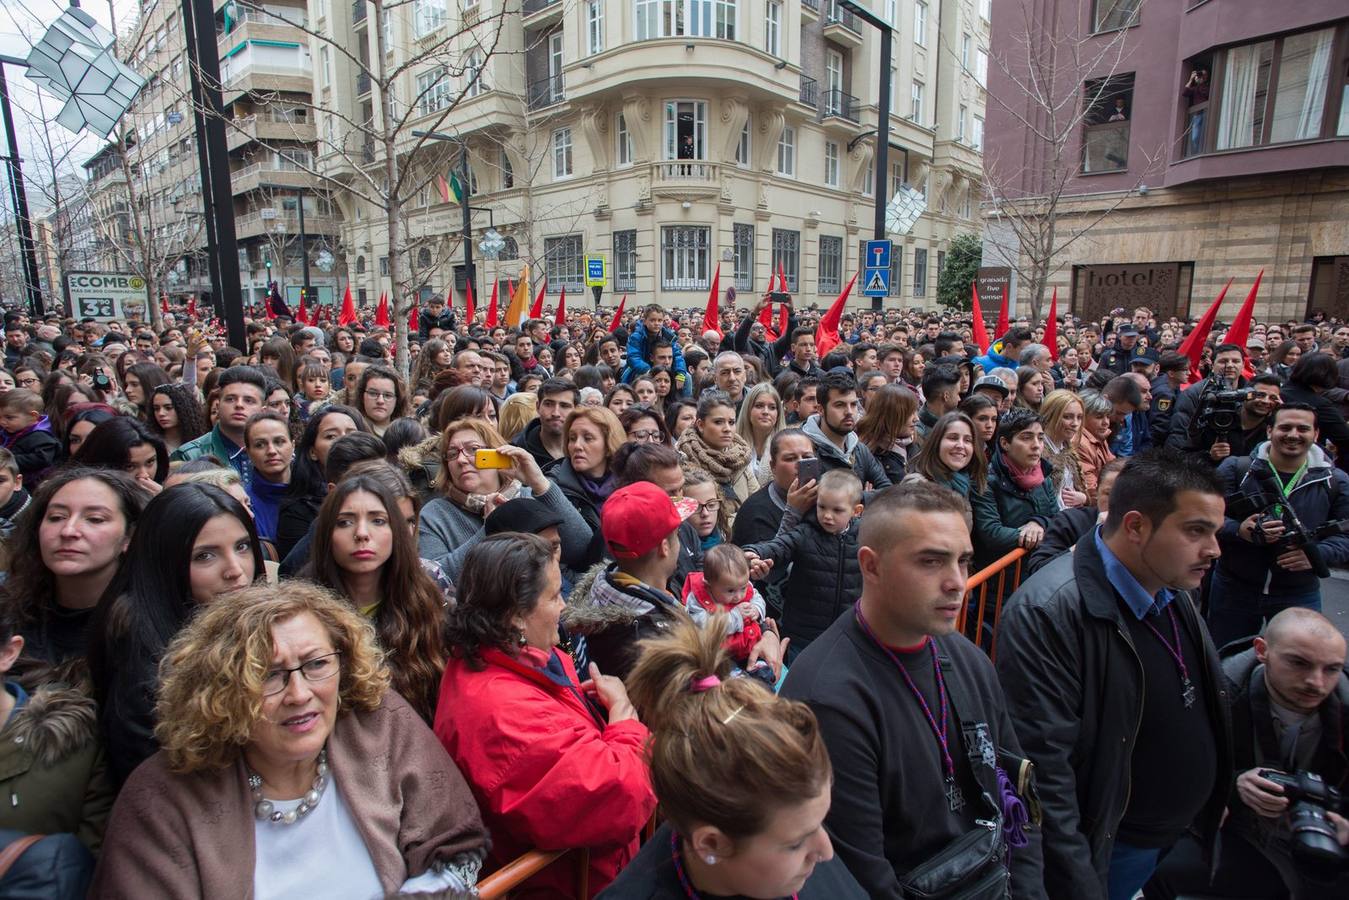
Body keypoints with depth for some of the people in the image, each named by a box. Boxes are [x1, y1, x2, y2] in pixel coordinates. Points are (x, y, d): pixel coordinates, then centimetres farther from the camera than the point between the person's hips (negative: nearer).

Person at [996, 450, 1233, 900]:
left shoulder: (1175, 590, -1)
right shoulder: (1046, 613, -30)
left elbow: (1208, 706, 14)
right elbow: (1044, 772, -28)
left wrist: (1220, 799, 13)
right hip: (1105, 846, -8)